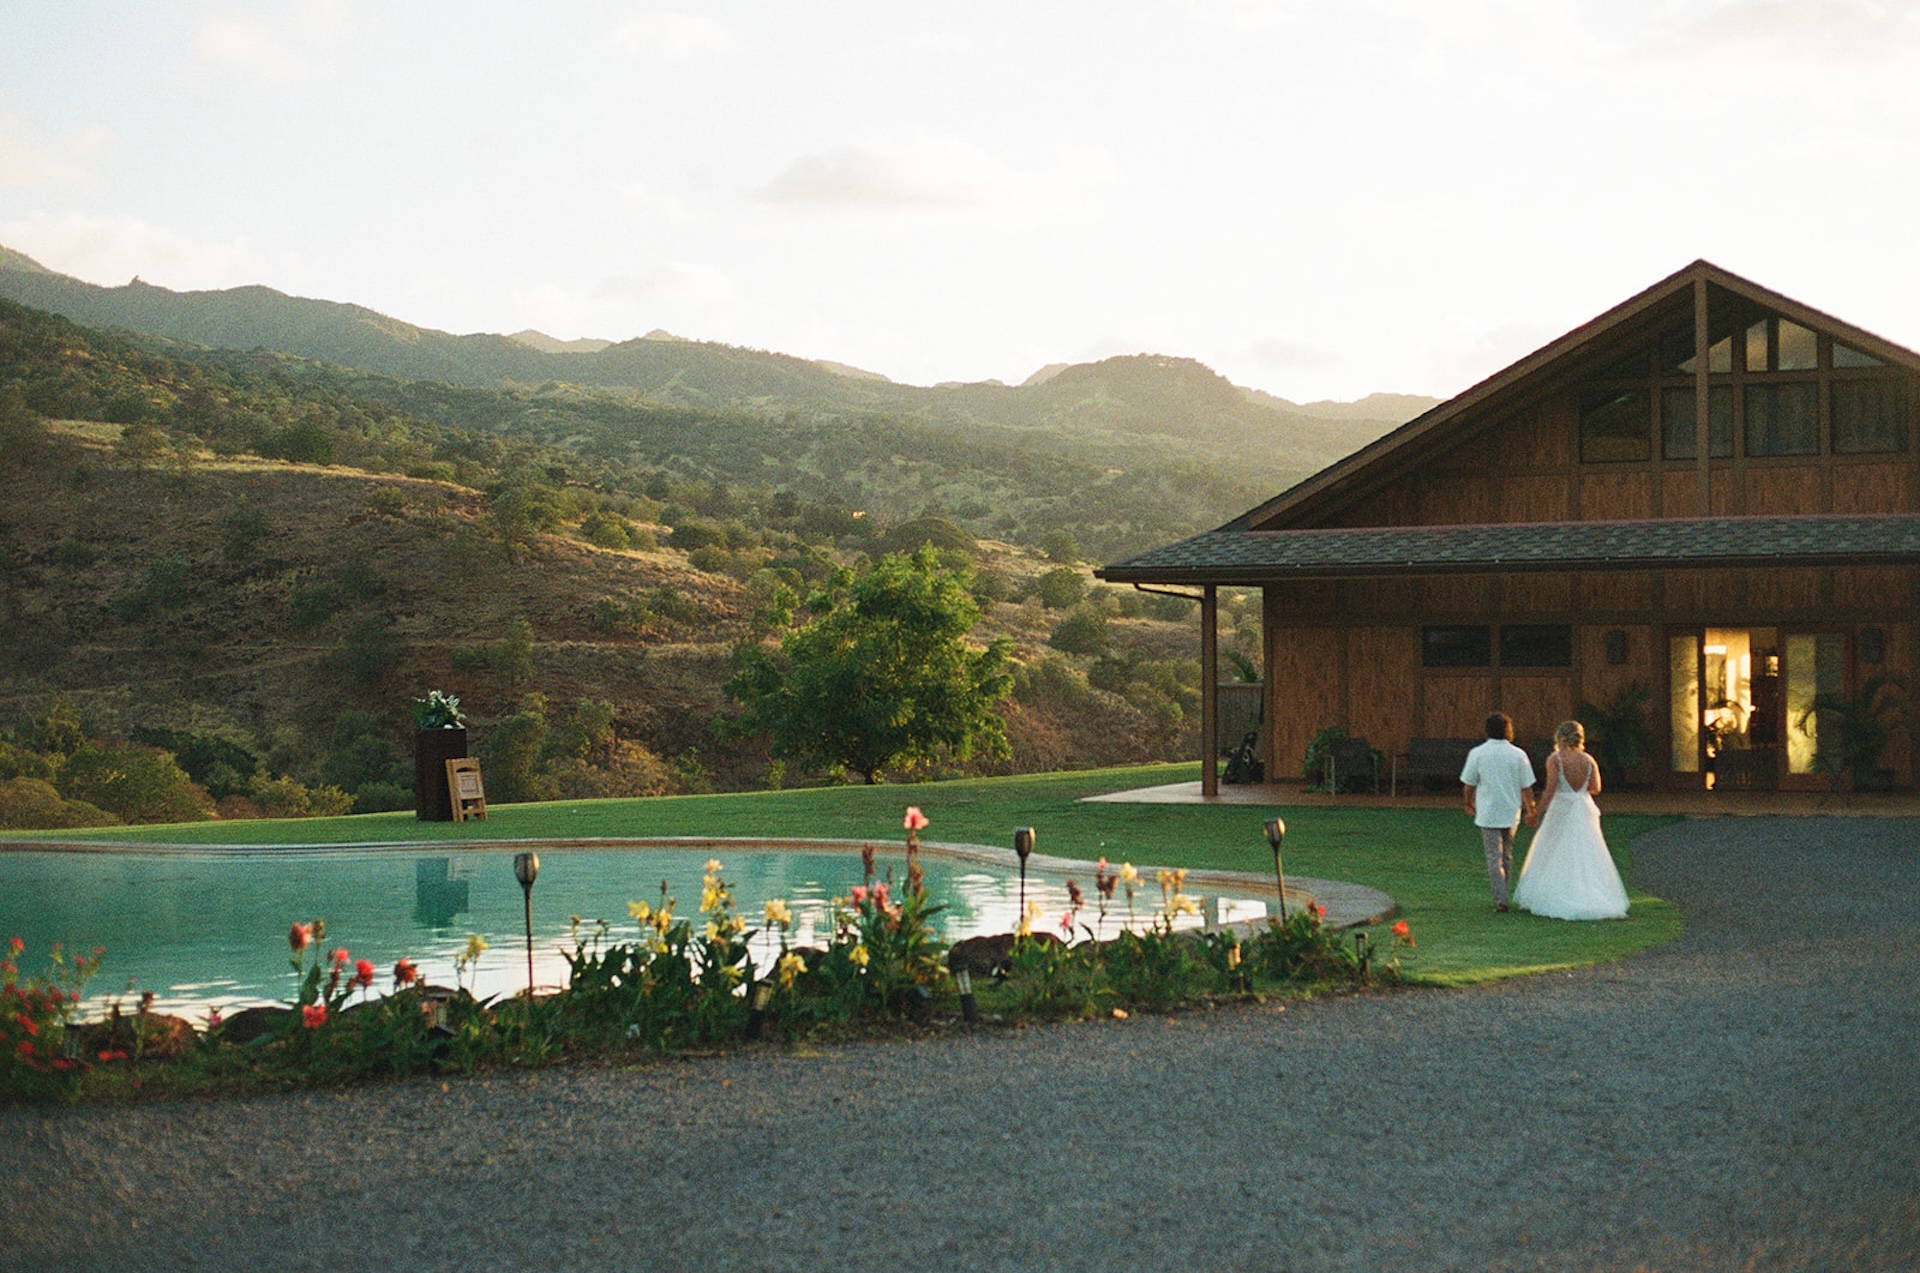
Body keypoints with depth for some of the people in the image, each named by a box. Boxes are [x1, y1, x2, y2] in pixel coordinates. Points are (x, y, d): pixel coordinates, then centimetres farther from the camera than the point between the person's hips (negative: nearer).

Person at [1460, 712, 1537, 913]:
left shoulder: (1477, 754, -8)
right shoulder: (1518, 755, -6)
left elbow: (1469, 784, -1)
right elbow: (1526, 787, -2)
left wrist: (1469, 804, 16)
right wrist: (1530, 809, 11)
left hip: (1487, 814, -2)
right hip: (1511, 813, 2)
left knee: (1494, 858, 1)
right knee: (1507, 855, 18)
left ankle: (1500, 899, -6)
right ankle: (1501, 894, 28)